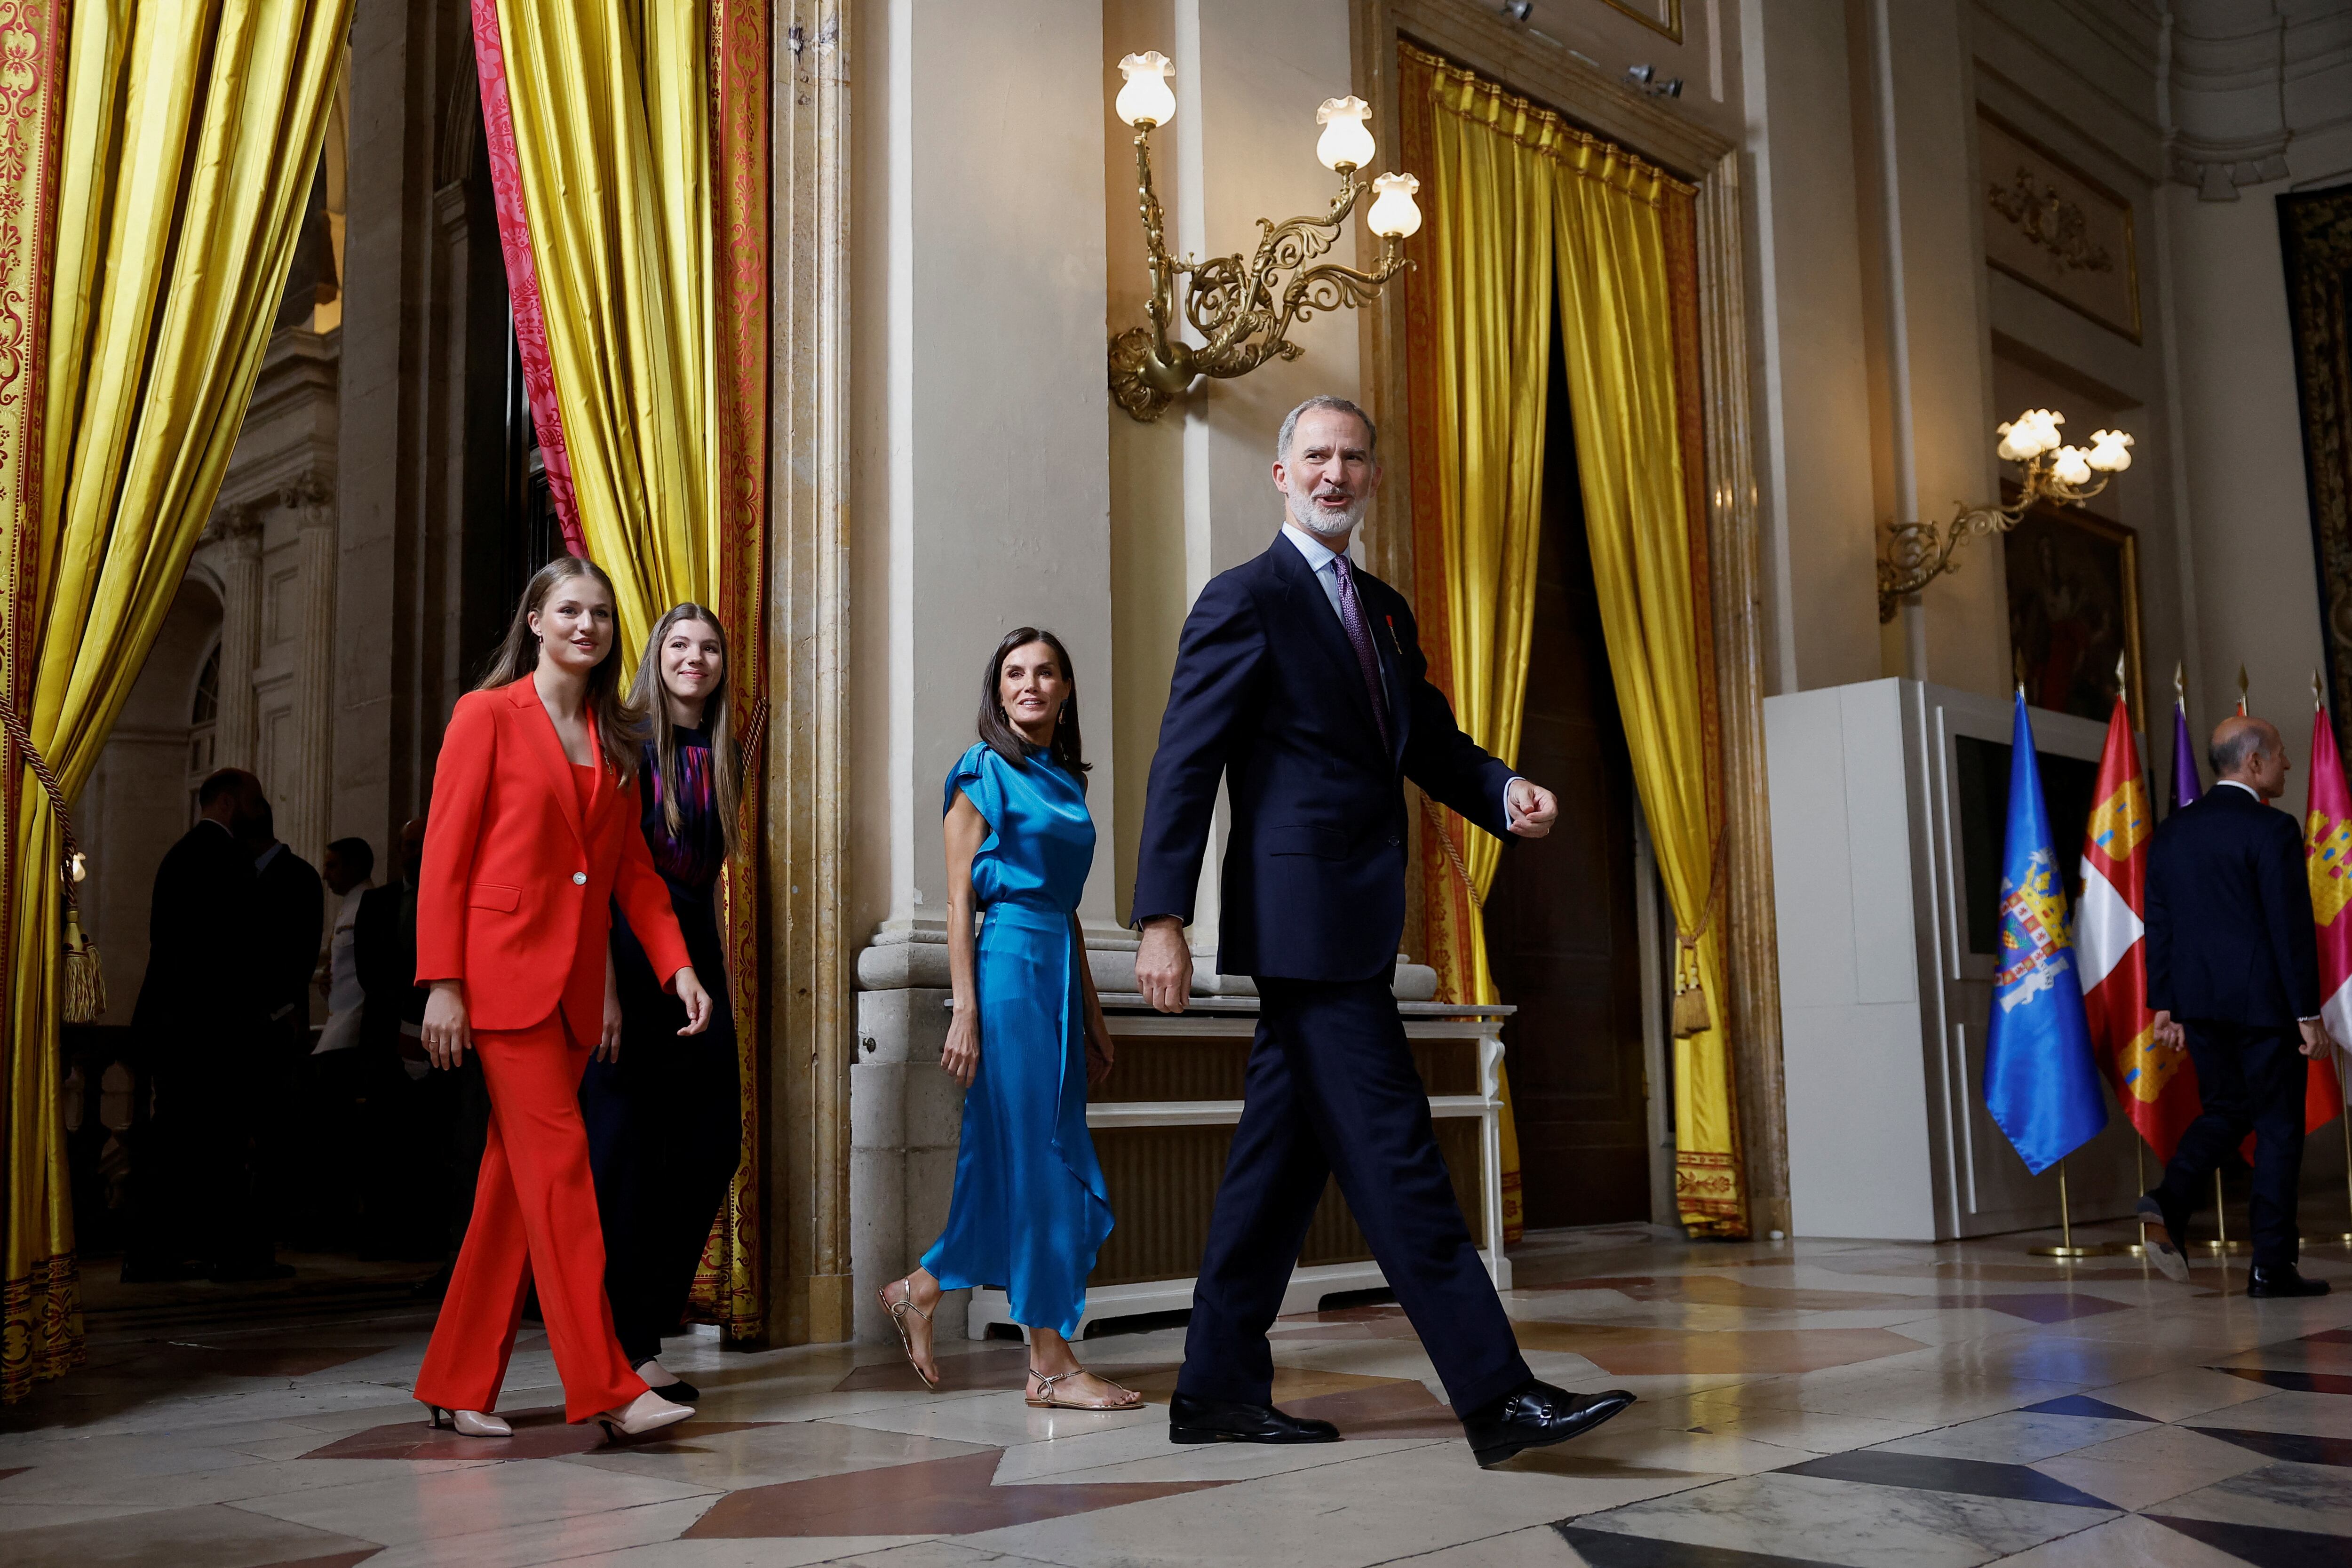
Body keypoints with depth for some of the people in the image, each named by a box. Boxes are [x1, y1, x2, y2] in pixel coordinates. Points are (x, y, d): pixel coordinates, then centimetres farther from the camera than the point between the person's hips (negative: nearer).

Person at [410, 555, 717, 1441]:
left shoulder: (615, 738, 15)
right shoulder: (489, 715, -2)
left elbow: (634, 868, 16)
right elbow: (444, 859, -5)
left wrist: (677, 965, 3)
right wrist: (442, 984, -12)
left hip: (575, 982, 6)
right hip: (503, 969, -6)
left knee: (515, 1182, 8)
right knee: (559, 1165, -10)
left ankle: (459, 1386, 16)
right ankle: (606, 1388, -9)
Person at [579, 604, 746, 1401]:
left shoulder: (721, 758, 13)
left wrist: (721, 978, 12)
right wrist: (605, 987, -18)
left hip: (695, 954, 7)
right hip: (626, 953, -7)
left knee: (713, 1145, 5)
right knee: (626, 1151, -3)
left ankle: (644, 1326, 18)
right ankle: (625, 1348, 6)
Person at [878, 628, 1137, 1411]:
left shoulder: (1066, 780, 18)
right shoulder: (983, 772, -3)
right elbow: (959, 899, -7)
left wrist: (1093, 1016, 18)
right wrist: (966, 1010, -14)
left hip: (1059, 974, 8)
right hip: (1007, 969, -8)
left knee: (1059, 1161, 9)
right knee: (1033, 1162, -5)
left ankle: (918, 1292, 24)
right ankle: (1050, 1364, 1)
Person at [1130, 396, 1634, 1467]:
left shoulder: (1385, 611, 20)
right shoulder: (1246, 600, -4)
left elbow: (1430, 743, 19)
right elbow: (1184, 765, -10)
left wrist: (1507, 793, -3)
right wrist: (1161, 919, -17)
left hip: (1347, 922, 9)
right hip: (1304, 915, -9)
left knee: (1285, 1154, 11)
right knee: (1394, 1157, -8)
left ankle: (1218, 1391, 20)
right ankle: (1497, 1399, -6)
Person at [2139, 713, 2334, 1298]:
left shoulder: (2171, 831, 8)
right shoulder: (2271, 829, -11)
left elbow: (2158, 924, 10)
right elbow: (2292, 927, -13)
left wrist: (2164, 1005, 14)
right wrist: (2309, 1014, -9)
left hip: (2197, 1002, 6)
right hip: (2264, 1001, -6)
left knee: (2224, 1110, 17)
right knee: (2278, 1125, 3)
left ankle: (2169, 1204, -7)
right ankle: (2272, 1266, 5)